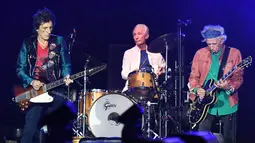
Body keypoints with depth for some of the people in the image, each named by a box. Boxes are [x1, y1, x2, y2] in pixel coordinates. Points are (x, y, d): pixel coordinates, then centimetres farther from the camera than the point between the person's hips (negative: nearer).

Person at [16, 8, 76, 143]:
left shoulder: (59, 42, 5)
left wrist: (67, 76, -16)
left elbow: (66, 64, 5)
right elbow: (20, 69, 5)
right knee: (31, 128, -19)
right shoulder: (27, 44, 4)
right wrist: (31, 82, -12)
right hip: (35, 90, -2)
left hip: (55, 89, 2)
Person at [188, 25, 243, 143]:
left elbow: (238, 78, -5)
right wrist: (197, 89, -12)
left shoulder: (234, 53, -2)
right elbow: (194, 76, 7)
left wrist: (229, 87, -25)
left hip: (226, 103, -1)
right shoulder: (200, 53, 5)